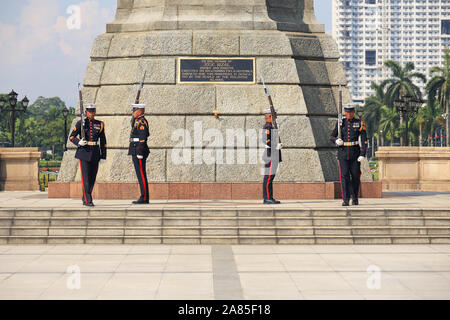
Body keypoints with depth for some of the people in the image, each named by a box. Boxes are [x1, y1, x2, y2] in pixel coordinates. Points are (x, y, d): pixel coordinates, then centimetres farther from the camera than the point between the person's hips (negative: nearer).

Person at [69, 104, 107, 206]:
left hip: (95, 154, 3)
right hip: (84, 152, -3)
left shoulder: (100, 124, 6)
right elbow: (71, 137, 0)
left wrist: (103, 156, 4)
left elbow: (103, 141, 9)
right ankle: (88, 200, -9)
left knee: (92, 177, 9)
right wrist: (79, 142, -21)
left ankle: (85, 198, 26)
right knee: (85, 177, -9)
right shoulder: (80, 123, -2)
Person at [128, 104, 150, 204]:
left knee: (141, 175, -9)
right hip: (136, 152, 10)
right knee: (140, 175, 10)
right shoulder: (138, 122, 19)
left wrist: (140, 153, -23)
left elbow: (143, 138, -20)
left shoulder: (142, 122, -13)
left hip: (139, 151, -10)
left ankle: (144, 198, -8)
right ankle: (144, 198, 12)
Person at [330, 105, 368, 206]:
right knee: (344, 176, -9)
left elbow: (364, 140, -2)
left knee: (355, 176, 6)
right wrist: (336, 140, -14)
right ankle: (345, 200, -11)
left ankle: (355, 198, 25)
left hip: (355, 152, 0)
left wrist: (363, 154, -12)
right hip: (343, 152, 0)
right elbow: (332, 137, 11)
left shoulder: (359, 123, 1)